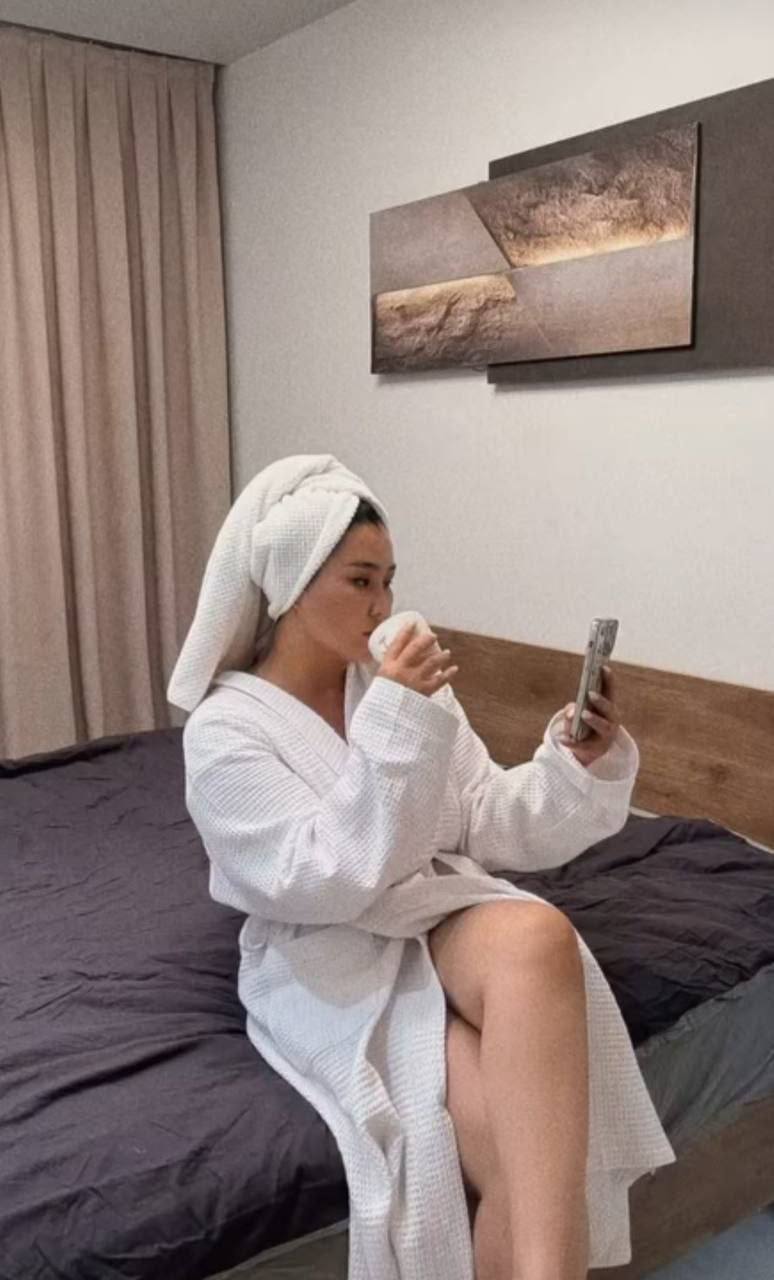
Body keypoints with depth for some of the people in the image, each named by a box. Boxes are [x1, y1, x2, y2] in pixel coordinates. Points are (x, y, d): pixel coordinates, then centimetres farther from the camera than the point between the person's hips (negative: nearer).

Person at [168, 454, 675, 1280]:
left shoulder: (406, 684, 6)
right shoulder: (223, 732, -9)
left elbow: (493, 828, 4)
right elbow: (328, 882, -19)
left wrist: (580, 764, -14)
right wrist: (394, 729, -25)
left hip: (443, 918, 4)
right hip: (335, 965, -4)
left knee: (536, 935, -34)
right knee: (515, 1137, -29)